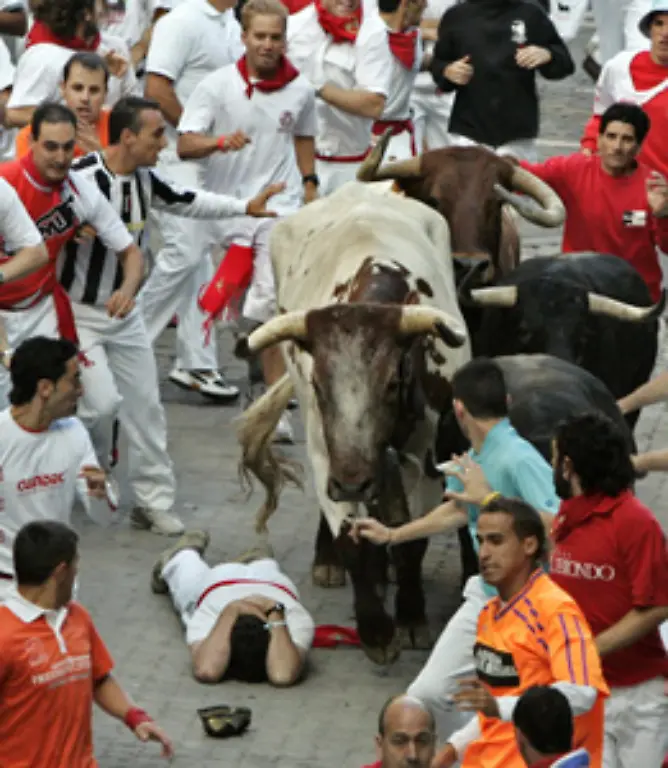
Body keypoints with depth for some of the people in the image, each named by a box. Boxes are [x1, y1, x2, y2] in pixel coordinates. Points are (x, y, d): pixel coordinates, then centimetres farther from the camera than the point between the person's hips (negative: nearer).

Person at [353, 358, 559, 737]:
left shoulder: (520, 460, -24)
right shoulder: (472, 459, 5)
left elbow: (555, 525, -37)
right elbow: (458, 510, 27)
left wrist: (488, 498, -30)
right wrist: (392, 535, 38)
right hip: (486, 596, 9)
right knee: (428, 693, 10)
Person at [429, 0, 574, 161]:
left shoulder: (530, 14, 6)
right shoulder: (457, 16, 9)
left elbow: (564, 64, 8)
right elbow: (438, 65, 15)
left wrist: (546, 55, -14)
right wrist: (447, 72, -8)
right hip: (468, 130, 0)